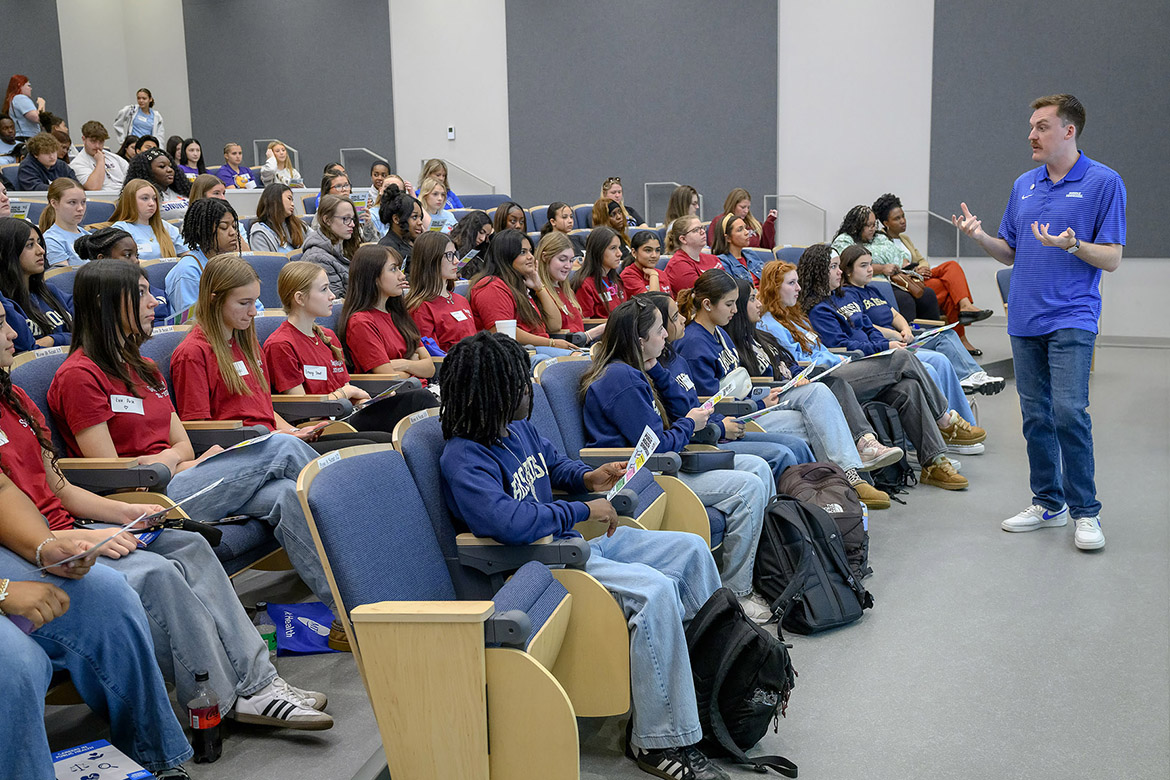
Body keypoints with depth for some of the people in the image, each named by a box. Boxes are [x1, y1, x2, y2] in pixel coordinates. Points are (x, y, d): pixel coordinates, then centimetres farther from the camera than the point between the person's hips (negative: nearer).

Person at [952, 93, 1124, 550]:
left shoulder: (1104, 182, -4)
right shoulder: (1024, 186, 14)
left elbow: (1111, 259, -7)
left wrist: (1070, 245, -25)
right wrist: (979, 236, -1)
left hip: (1072, 318, -6)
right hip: (1025, 319, 6)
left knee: (1069, 411, -15)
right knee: (1035, 415, 9)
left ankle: (1085, 511, -2)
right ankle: (1048, 503, 20)